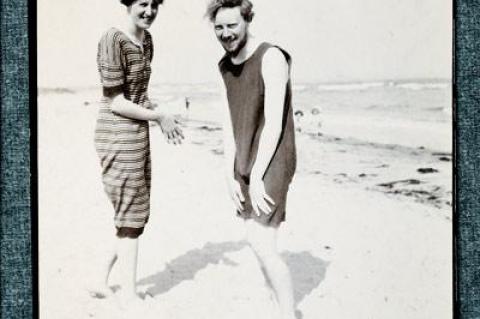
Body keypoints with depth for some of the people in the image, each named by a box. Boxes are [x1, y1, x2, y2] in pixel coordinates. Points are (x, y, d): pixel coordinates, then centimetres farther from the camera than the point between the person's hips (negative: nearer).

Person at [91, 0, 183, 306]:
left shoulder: (147, 40, 10)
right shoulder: (113, 40, -17)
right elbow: (116, 102, -18)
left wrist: (164, 116, 1)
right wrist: (160, 117, -11)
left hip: (139, 134, 9)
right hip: (119, 135, -9)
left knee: (138, 214, 15)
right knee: (131, 217, 2)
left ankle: (103, 282, 27)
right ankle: (130, 293, 16)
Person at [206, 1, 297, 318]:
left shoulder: (271, 58, -14)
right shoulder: (225, 65, 10)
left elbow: (274, 124, -19)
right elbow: (230, 123, 9)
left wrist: (256, 177, -20)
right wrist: (231, 175, 1)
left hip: (271, 164, -8)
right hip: (245, 167, 8)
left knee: (261, 243, -14)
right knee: (261, 243, 8)